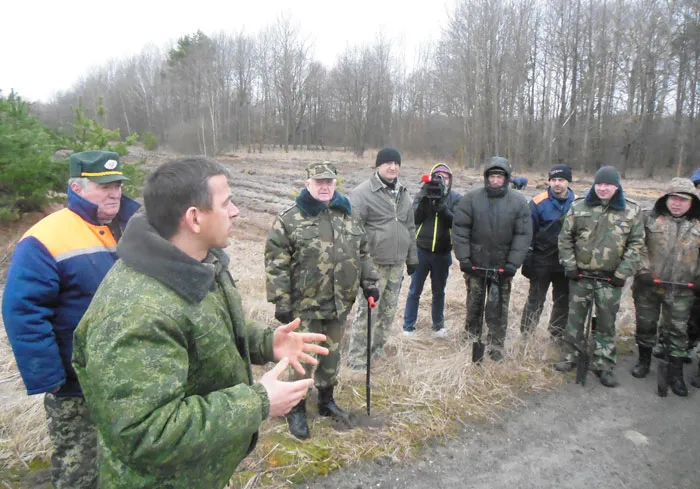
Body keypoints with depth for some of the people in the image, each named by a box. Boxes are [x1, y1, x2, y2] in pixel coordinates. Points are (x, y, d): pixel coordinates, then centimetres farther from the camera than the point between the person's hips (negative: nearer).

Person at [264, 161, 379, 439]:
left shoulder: (347, 217, 9)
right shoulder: (290, 219, -9)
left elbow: (362, 254, 18)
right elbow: (276, 264, -12)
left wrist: (370, 282, 10)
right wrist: (281, 301, -15)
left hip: (340, 304, 5)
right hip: (305, 304, -5)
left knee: (332, 355, 19)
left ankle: (326, 400, 40)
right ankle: (297, 408, 27)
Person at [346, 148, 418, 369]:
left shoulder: (403, 193, 13)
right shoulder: (363, 193, -11)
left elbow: (410, 228, 19)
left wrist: (412, 257, 18)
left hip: (397, 263, 7)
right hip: (374, 264, -7)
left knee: (388, 310, 15)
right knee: (367, 310, -3)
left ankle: (377, 349, 31)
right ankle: (356, 359, 9)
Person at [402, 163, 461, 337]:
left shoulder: (455, 198, -1)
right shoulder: (422, 195, 0)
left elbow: (454, 222, -13)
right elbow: (415, 219, -10)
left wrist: (440, 205, -25)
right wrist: (425, 200, -22)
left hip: (443, 253, 1)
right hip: (421, 251, 0)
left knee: (439, 291, 15)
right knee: (415, 291, 7)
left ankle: (438, 325, 31)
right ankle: (408, 326, 17)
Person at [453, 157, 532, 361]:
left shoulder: (519, 202, -3)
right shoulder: (471, 198, -5)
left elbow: (523, 235, -4)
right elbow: (460, 228, -4)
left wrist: (513, 263, -10)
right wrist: (463, 257, -10)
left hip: (503, 265, 0)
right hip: (475, 263, 0)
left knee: (498, 308, 5)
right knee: (474, 304, 13)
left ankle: (496, 346, 20)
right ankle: (473, 341, 30)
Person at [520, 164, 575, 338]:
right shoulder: (539, 202, -9)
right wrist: (527, 260, -9)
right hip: (542, 261, -3)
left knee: (563, 301, 14)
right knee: (535, 300, 4)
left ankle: (557, 336, 30)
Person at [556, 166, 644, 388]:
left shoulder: (632, 211, -1)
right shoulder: (579, 207, -1)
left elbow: (636, 244, 0)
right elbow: (565, 238, 2)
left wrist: (622, 273, -6)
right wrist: (570, 266, -3)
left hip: (610, 279, 0)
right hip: (580, 275, 1)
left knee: (606, 323, 8)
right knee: (575, 319, 11)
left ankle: (603, 365, 21)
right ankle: (571, 357, 26)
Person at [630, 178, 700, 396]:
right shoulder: (650, 219, -2)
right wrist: (643, 270, -15)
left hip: (681, 290, 1)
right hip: (648, 285, -1)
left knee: (677, 330, 7)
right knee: (645, 324, 12)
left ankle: (675, 373, 19)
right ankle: (644, 360, 32)